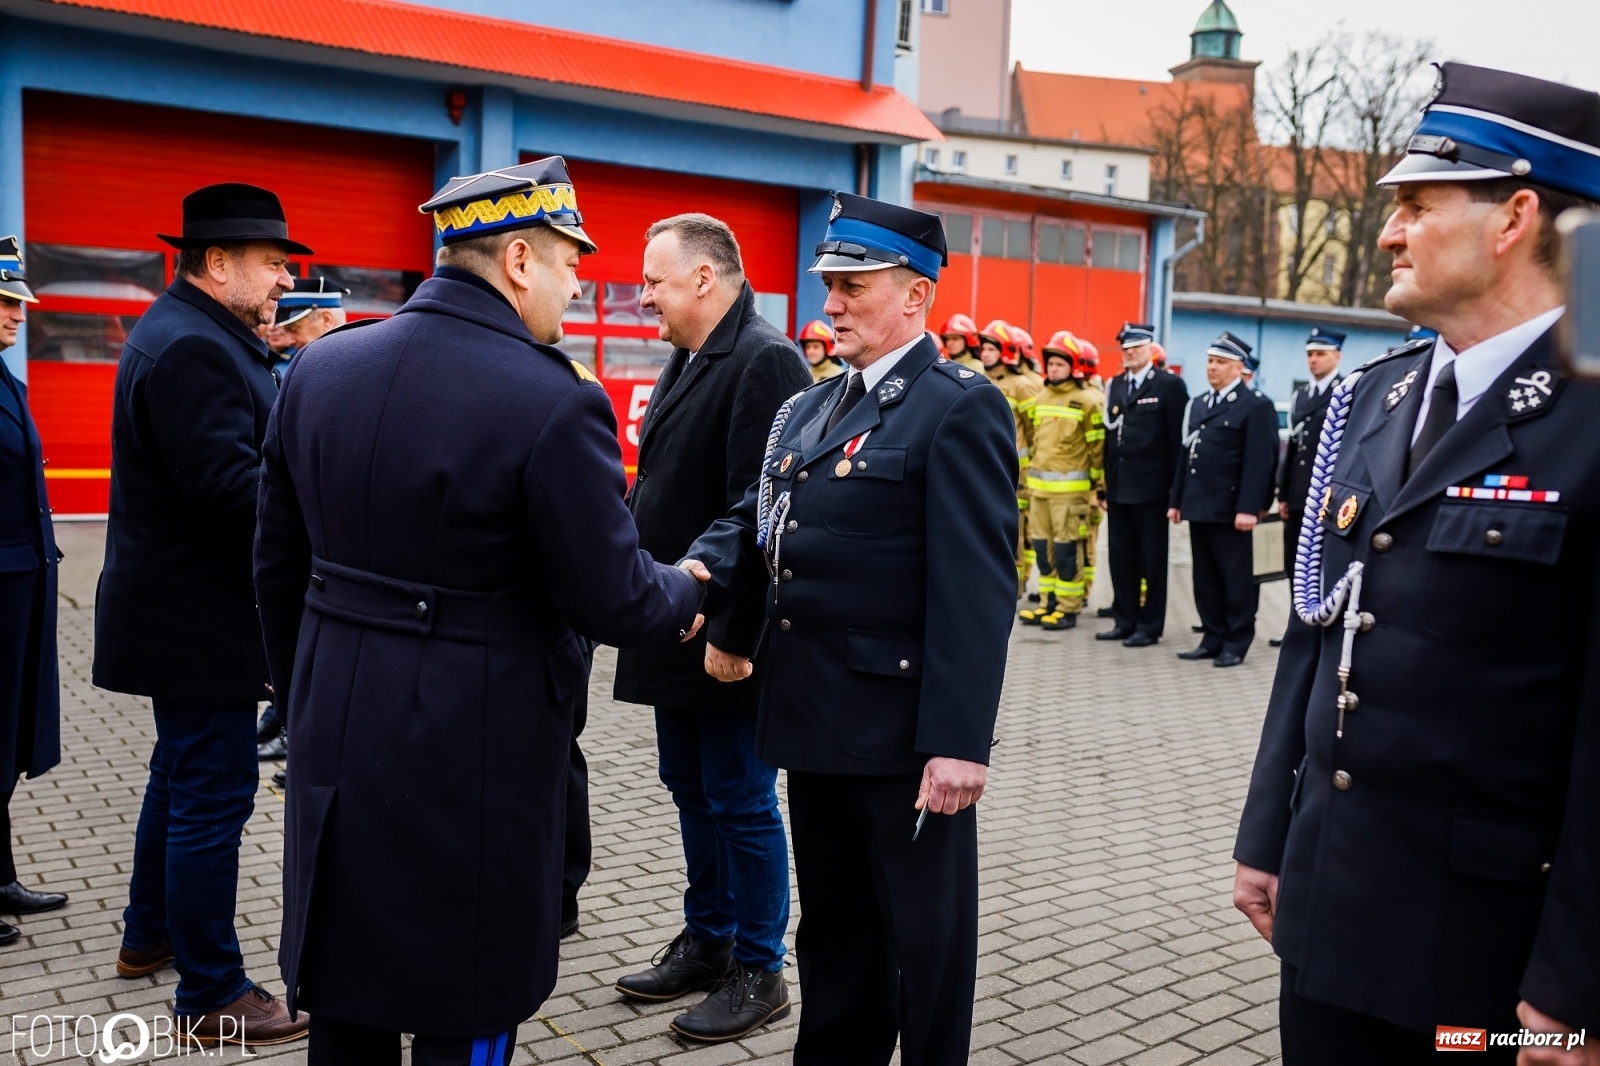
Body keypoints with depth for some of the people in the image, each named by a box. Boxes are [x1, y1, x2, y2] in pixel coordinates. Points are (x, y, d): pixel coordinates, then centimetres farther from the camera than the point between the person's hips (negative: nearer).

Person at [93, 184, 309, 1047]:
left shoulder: (188, 335, 13)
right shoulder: (193, 347, -21)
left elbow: (240, 451, 10)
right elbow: (230, 487, -29)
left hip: (182, 610, 11)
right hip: (198, 619, -11)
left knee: (182, 775, 23)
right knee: (213, 797, -3)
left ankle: (148, 935, 39)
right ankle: (211, 998, 8)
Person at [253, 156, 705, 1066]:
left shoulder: (320, 367, 1)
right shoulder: (556, 401, -20)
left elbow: (279, 565, 8)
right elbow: (611, 601, -16)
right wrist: (685, 594, 6)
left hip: (336, 739, 6)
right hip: (476, 748, -6)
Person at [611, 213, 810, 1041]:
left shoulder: (764, 362, -17)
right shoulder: (690, 360, 13)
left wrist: (733, 635, -23)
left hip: (725, 638, -9)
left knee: (739, 802, 4)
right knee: (691, 790, 18)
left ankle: (757, 972, 20)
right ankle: (706, 942, 34)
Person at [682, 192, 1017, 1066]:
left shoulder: (960, 408, -12)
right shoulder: (807, 411, 14)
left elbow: (975, 591, -18)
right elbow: (754, 517, 12)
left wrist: (959, 740, -22)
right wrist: (702, 572, -11)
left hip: (905, 728, -7)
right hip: (814, 715, 8)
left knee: (924, 933, 10)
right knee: (832, 925, 21)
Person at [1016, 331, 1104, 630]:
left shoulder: (1087, 401, -6)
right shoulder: (1039, 399, 13)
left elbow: (1098, 448, -6)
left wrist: (1097, 487, -7)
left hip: (1070, 488, -6)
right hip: (1039, 485, 6)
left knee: (1066, 548, -4)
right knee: (1042, 546, 9)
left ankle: (1068, 609, 4)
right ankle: (1049, 603, 19)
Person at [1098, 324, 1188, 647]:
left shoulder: (1170, 385, -3)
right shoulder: (1115, 385, 14)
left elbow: (1178, 439, -7)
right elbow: (1109, 435, 13)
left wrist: (1177, 488, -10)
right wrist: (1105, 483, 8)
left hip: (1151, 487, -6)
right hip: (1118, 486, 6)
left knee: (1151, 559, 2)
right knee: (1121, 557, 10)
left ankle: (1149, 625, 10)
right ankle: (1125, 621, 19)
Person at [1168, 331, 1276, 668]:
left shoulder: (1256, 406, -6)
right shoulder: (1198, 404, 18)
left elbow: (1259, 462, -13)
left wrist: (1248, 508, -20)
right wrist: (1176, 500, 13)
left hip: (1230, 509, -7)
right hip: (1198, 506, 7)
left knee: (1236, 578, 2)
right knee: (1205, 578, 11)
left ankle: (1236, 644, 9)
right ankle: (1212, 639, 19)